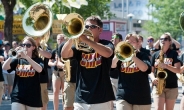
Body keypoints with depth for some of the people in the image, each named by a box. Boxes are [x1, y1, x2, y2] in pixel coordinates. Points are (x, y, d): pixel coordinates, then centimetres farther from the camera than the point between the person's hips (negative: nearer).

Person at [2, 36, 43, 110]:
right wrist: (12, 55, -22)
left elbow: (39, 69, -21)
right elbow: (4, 67, -7)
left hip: (33, 98, -1)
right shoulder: (17, 60, 7)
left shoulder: (38, 60, 2)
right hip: (17, 97, 1)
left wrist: (26, 57, -29)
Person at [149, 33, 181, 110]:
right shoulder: (155, 55, 7)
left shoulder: (174, 54, 0)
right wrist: (153, 78, -11)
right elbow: (151, 70, 11)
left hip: (172, 87, -1)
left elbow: (178, 70, -10)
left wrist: (165, 66, -23)